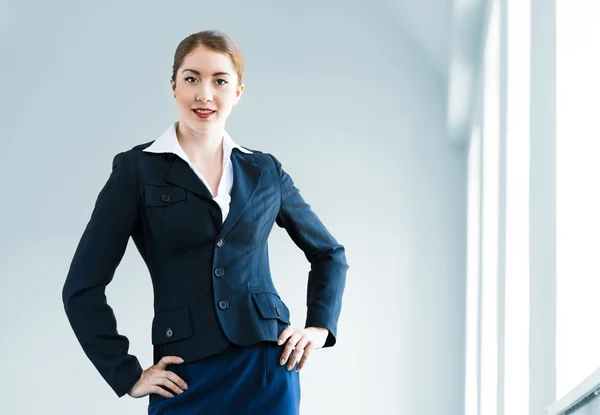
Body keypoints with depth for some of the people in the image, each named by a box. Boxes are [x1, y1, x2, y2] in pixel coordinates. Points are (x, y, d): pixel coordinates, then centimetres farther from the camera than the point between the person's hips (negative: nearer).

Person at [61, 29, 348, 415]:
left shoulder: (265, 171, 8)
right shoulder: (137, 169, -1)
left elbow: (330, 253, 21)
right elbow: (83, 287, -2)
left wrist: (320, 325, 7)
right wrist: (127, 375, -4)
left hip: (269, 367, 2)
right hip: (186, 379, -2)